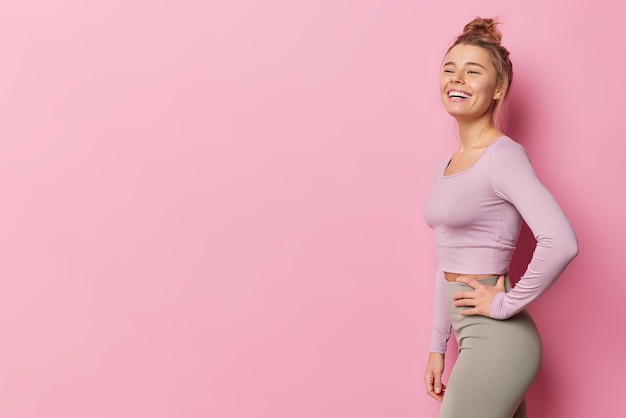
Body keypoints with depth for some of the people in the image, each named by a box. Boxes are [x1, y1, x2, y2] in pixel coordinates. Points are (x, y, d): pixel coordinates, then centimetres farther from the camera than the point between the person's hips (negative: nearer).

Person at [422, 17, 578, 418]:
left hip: (496, 339, -8)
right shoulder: (445, 167, 11)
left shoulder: (503, 156, -14)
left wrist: (507, 303, -17)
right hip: (473, 338, 8)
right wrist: (438, 346, 16)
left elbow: (561, 242, -27)